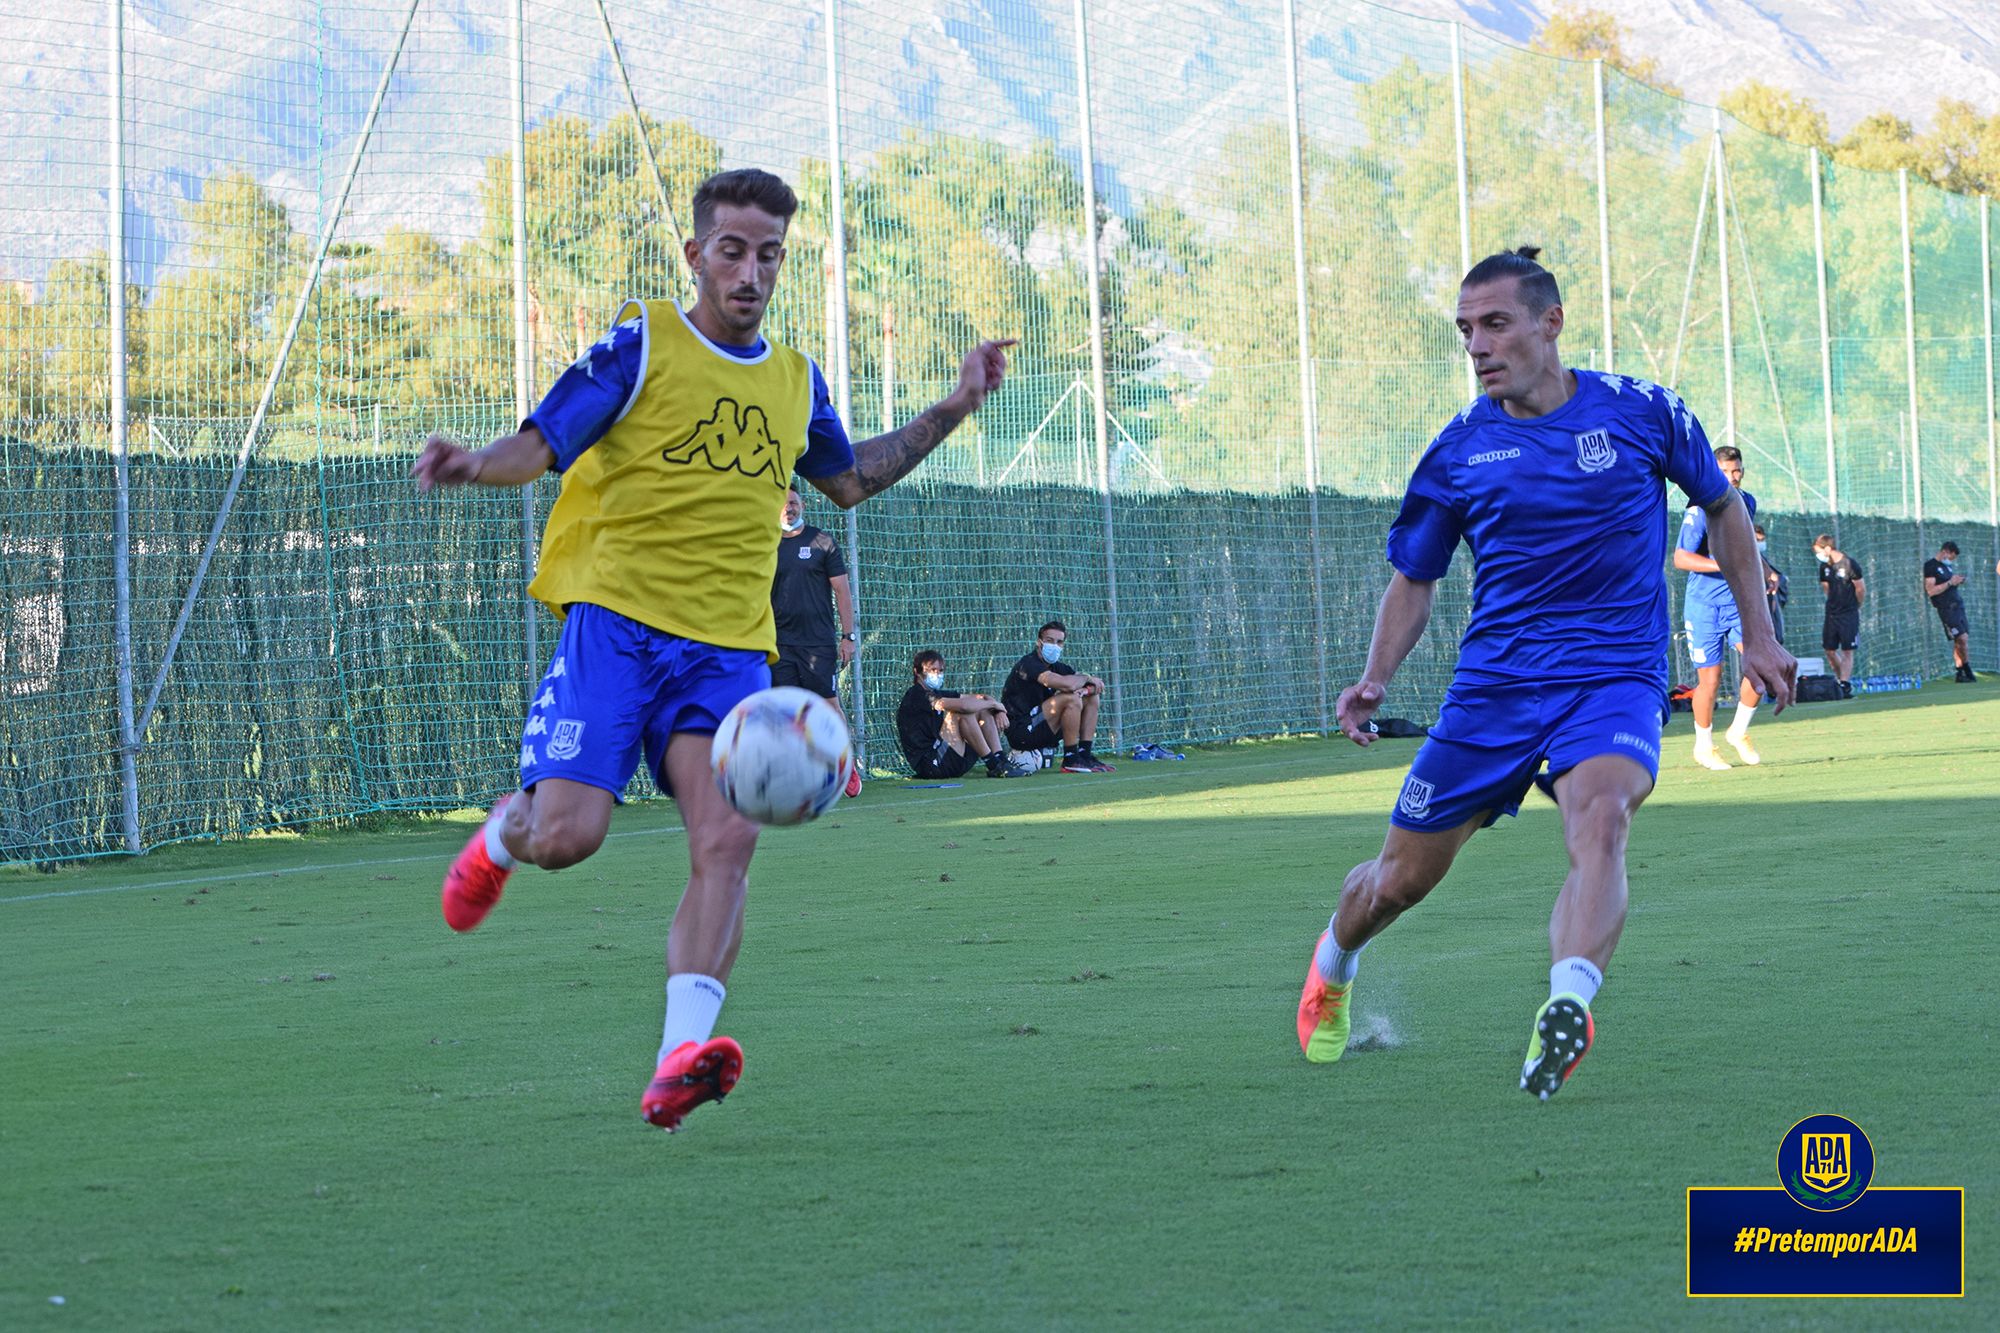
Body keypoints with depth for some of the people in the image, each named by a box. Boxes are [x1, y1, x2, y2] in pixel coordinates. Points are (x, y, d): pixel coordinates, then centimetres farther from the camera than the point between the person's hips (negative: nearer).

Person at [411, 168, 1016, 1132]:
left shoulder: (795, 380, 17)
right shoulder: (641, 342, 0)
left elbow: (847, 479, 34)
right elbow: (541, 446, -5)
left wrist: (951, 411, 28)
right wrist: (473, 466, -26)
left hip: (728, 644, 4)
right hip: (615, 618, -4)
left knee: (727, 836, -19)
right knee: (567, 834, -17)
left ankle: (679, 1061, -24)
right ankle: (502, 835, 23)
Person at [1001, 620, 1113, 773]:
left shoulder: (1056, 666, 12)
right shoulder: (1029, 664, -15)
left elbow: (1098, 685, 11)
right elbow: (1066, 684, -30)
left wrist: (1087, 689, -12)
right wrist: (1086, 679, -8)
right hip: (1020, 731, -9)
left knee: (1092, 698, 10)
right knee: (1071, 699, -25)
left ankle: (1085, 755, 2)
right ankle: (1071, 760, -18)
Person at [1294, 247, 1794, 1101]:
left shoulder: (1642, 414, -1)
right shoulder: (1458, 452, 2)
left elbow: (1723, 508, 15)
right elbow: (1414, 579, 12)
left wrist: (1757, 637, 13)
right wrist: (1376, 680, -5)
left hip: (1615, 679, -2)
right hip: (1493, 684, 2)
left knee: (1600, 816, -34)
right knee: (1402, 876, 7)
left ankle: (1567, 1007, -51)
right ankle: (1332, 965, 40)